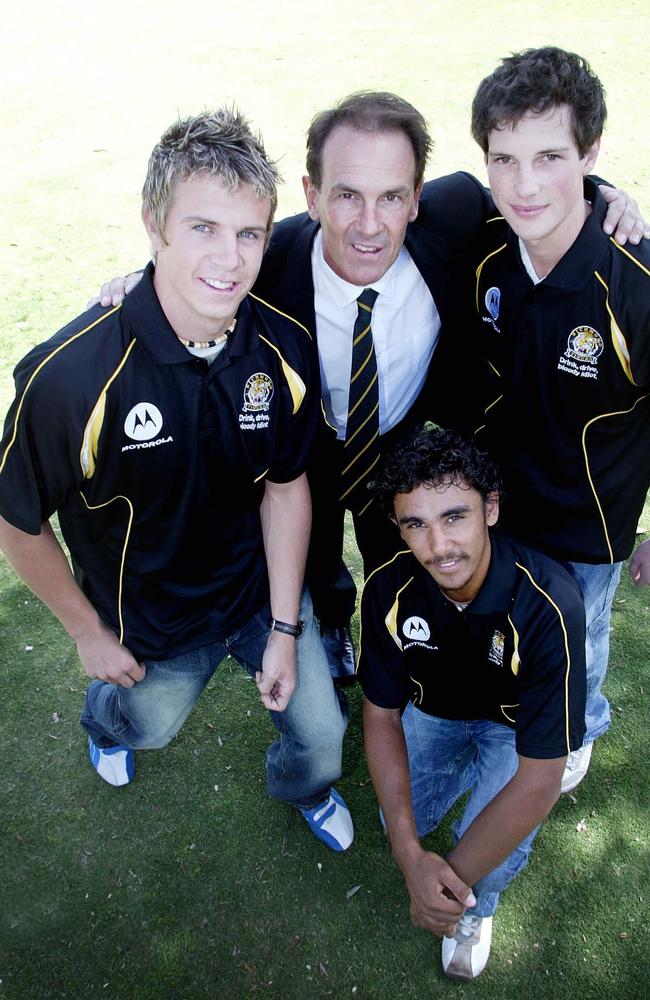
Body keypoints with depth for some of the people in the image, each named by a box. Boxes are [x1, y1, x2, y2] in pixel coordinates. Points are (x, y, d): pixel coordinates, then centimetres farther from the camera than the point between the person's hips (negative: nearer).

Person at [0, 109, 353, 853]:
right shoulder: (70, 376, -34)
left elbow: (285, 484, -8)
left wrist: (285, 630, -6)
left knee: (320, 729, 17)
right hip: (151, 618, -2)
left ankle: (304, 789, 57)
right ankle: (106, 721, 68)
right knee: (151, 723, 27)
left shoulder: (284, 350, -21)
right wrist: (90, 634, -6)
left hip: (262, 587, 3)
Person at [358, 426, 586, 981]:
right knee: (402, 821, -11)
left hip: (513, 725, -3)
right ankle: (469, 767, 21)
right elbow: (382, 713, -15)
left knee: (496, 855, -23)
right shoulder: (390, 588, -27)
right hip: (432, 711, 4)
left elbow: (539, 782, -33)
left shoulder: (548, 604, -39)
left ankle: (478, 907, 14)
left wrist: (453, 881, -29)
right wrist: (411, 855, -27)